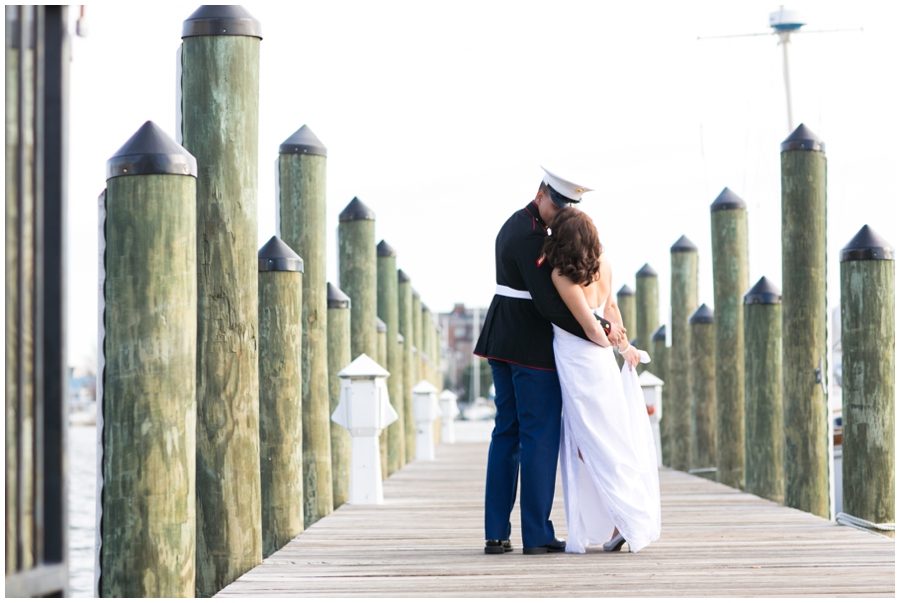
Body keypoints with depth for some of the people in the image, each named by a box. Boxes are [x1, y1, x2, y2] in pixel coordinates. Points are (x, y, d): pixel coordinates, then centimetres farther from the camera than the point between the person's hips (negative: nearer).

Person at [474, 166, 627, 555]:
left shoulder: (514, 225, 13)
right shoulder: (532, 236, -19)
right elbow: (549, 304, -23)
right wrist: (601, 329, -17)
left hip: (502, 341, 10)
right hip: (533, 346, -9)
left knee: (506, 433, 9)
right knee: (540, 435, -3)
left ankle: (496, 533, 10)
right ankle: (537, 535, -1)